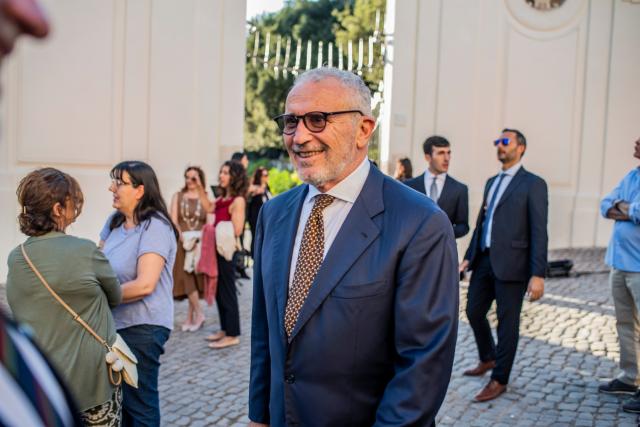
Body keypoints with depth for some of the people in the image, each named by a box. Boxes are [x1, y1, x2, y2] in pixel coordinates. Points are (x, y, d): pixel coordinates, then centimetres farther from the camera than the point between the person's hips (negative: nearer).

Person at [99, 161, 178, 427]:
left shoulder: (155, 227, -17)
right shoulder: (114, 221, 6)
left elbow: (145, 285, -24)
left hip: (142, 327, -7)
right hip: (114, 323, 8)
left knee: (139, 405, 5)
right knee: (117, 400, 19)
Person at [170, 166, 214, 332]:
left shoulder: (206, 197, 5)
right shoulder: (178, 196, 8)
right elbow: (174, 220, -1)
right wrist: (183, 237, -12)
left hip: (200, 242, -1)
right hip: (183, 242, 1)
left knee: (195, 277, 1)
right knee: (187, 278, -5)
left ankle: (191, 315, 9)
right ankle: (198, 313, 4)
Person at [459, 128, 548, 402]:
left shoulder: (533, 184, -6)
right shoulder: (492, 182, 17)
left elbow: (539, 232, -11)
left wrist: (538, 274, -17)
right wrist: (469, 257, 15)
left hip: (511, 264, -7)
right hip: (484, 260, 7)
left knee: (507, 322, 3)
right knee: (474, 312, 15)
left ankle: (499, 380, 16)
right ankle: (488, 359, 39)